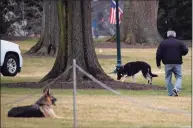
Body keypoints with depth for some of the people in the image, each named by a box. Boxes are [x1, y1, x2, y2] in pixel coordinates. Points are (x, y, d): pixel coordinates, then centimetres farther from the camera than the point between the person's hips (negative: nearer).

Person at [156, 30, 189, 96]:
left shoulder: (162, 43, 6)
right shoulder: (179, 42, 4)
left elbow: (158, 54, 2)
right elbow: (186, 50, -1)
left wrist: (158, 63, 10)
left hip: (167, 63, 1)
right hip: (177, 63, -1)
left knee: (168, 78, 9)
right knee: (179, 77, 6)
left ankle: (170, 93, 4)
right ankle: (176, 88, -20)